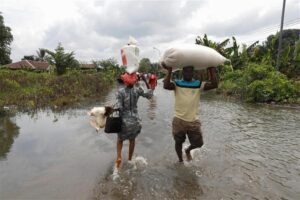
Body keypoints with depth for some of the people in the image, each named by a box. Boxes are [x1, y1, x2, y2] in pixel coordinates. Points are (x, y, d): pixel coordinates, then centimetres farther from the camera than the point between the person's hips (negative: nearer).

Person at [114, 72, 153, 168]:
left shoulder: (120, 92, -15)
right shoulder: (137, 90, -9)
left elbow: (119, 108, -20)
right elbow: (149, 95, 5)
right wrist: (145, 81, 5)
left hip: (124, 121, -2)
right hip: (135, 120, 2)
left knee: (120, 139, 23)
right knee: (132, 139, 23)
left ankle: (119, 157, 6)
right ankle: (129, 159, 35)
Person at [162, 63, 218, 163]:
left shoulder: (198, 84, 4)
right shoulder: (176, 84, 0)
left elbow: (214, 85, -8)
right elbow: (166, 86, -21)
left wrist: (211, 70, -5)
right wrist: (169, 71, -15)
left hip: (194, 121, 2)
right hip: (179, 120, -1)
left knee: (198, 143, 11)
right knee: (178, 142, 14)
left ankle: (188, 150, 45)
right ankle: (180, 160, 40)